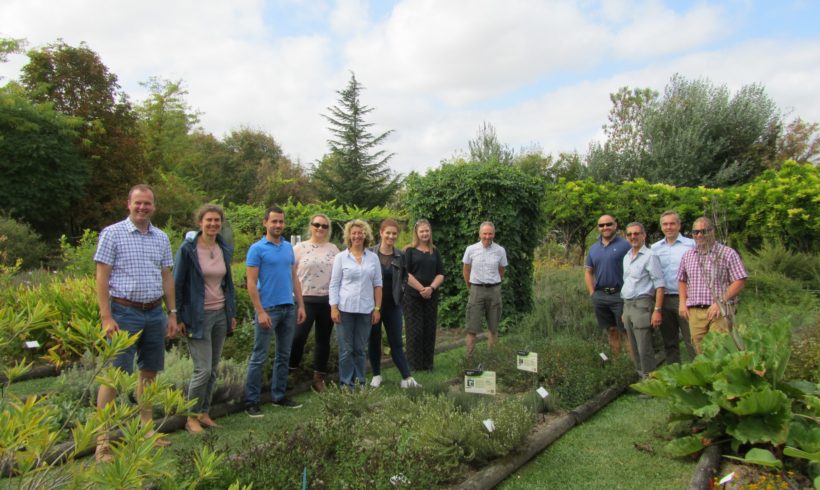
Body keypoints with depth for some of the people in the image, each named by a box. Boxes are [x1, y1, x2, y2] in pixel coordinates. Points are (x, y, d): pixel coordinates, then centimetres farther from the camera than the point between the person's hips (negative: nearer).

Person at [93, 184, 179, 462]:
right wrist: (106, 317, -14)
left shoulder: (161, 238, 10)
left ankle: (147, 429, 24)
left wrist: (172, 313, 10)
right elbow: (101, 278, -7)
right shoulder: (112, 234, -4)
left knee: (149, 371, 12)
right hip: (124, 313, -5)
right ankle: (102, 440, 3)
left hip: (155, 313, 5)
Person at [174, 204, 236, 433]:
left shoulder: (224, 249, 7)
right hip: (198, 317, -5)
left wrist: (232, 313, 12)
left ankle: (204, 413, 24)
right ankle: (191, 417, 11)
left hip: (221, 314, 6)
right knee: (203, 369, -7)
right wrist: (178, 317, -9)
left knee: (213, 369, 11)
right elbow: (177, 284, -7)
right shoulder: (188, 249, -9)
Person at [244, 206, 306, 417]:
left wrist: (300, 305, 7)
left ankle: (279, 396, 24)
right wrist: (260, 312, -16)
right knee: (259, 357, -1)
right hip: (268, 308, -6)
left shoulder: (288, 247, 10)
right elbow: (251, 283, -10)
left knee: (284, 356, 13)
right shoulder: (257, 249, -6)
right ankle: (251, 401, 8)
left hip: (289, 308, 6)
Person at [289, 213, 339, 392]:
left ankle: (319, 377, 21)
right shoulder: (300, 248, 0)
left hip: (328, 300, 3)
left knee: (323, 339, 10)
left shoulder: (334, 249, 8)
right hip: (305, 299, -3)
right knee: (298, 336, -9)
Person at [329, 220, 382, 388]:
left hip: (365, 310, 2)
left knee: (360, 349, 10)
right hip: (345, 309, -2)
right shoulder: (341, 257, 1)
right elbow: (334, 284, 0)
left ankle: (360, 382, 21)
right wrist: (333, 308, -7)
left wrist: (377, 308, 3)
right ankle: (346, 384, 14)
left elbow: (377, 285, 7)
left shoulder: (373, 258, 6)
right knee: (346, 349, 3)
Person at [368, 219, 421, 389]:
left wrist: (401, 289, 4)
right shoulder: (370, 253, -8)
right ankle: (376, 375, 23)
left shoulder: (400, 256, 3)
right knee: (374, 341, 9)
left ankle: (407, 378, 4)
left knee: (396, 342, 3)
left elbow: (405, 276, 18)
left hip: (393, 305, 2)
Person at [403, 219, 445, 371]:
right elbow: (406, 273, -8)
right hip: (413, 296, -3)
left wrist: (431, 288, -10)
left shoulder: (435, 251, 12)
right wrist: (421, 289, -13)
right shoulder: (410, 250, 0)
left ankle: (428, 363, 16)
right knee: (414, 330, -2)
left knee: (429, 329, 6)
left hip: (431, 296, 4)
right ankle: (414, 364, 8)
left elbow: (441, 274, 7)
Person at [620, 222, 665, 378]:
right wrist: (625, 310, 18)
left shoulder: (649, 256, -8)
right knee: (635, 348, 13)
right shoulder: (626, 257, 15)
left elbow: (659, 285, -12)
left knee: (644, 349, -6)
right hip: (627, 305, 8)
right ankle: (640, 376, 23)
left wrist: (657, 310, -19)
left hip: (642, 305, -8)